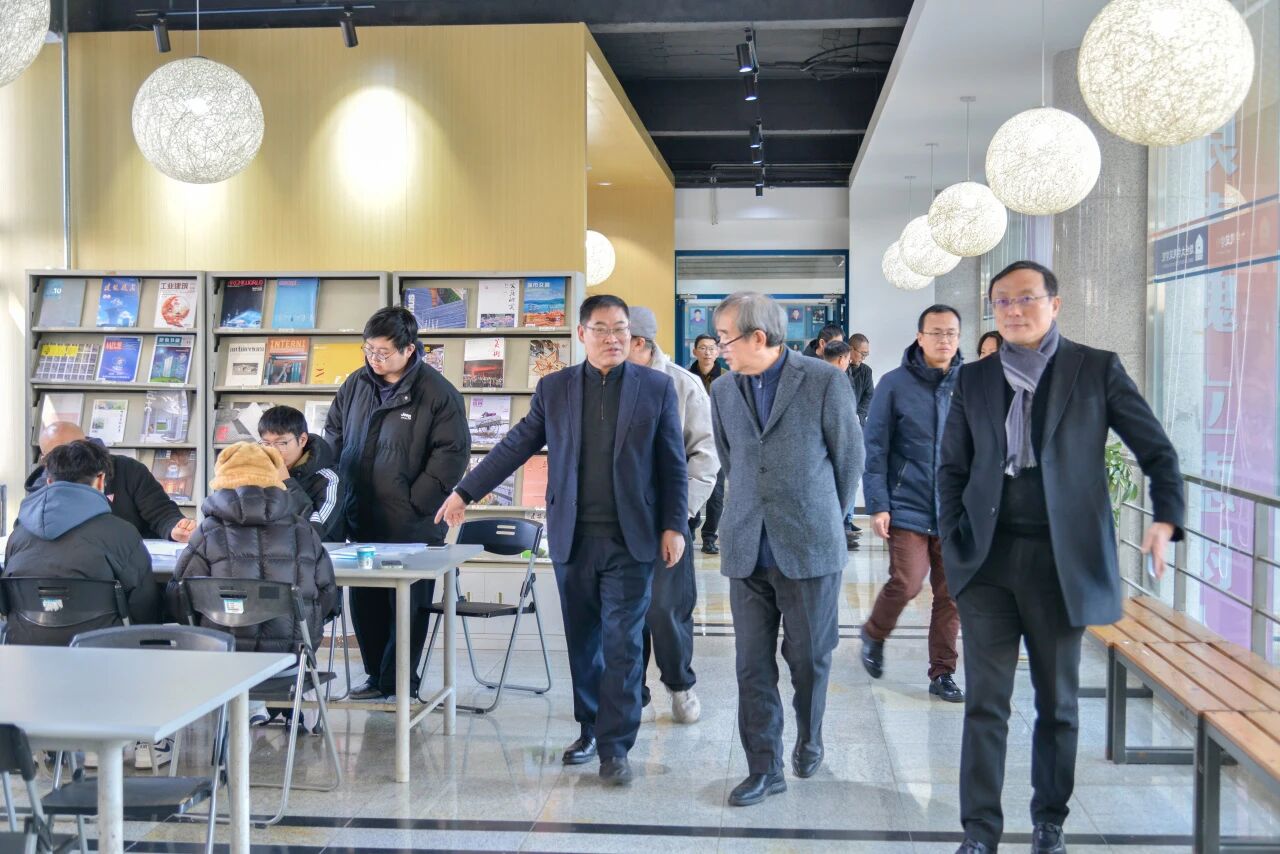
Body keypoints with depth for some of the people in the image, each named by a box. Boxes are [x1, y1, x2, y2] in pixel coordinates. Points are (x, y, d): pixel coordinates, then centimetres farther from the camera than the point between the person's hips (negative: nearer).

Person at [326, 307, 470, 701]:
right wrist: (339, 487, 9)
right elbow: (334, 434, 19)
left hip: (412, 525, -6)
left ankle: (399, 682, 15)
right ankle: (377, 675, 26)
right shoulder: (356, 385, 7)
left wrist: (415, 502, -14)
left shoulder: (437, 393, -10)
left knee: (407, 607, 3)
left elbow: (453, 451, -12)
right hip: (361, 521, 6)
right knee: (365, 604, 13)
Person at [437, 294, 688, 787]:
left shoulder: (657, 388, 2)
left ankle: (615, 746, 3)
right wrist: (465, 492, 7)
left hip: (631, 540, -2)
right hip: (573, 539, 2)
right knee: (582, 640, 11)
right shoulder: (553, 389, 6)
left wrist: (674, 525, -4)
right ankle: (589, 728, 27)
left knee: (622, 642, -4)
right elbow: (515, 447, 9)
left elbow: (673, 464, 3)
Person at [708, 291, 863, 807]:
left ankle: (808, 741, 32)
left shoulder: (824, 382, -6)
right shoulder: (723, 391, 7)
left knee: (808, 657, 8)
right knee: (752, 663, 3)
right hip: (748, 549, 4)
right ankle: (764, 768, 12)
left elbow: (849, 456, 4)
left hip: (809, 549, -3)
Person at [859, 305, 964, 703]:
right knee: (906, 583, -11)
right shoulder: (896, 384, -3)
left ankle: (943, 673, 19)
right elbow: (875, 448, -3)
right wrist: (878, 505, -8)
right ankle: (874, 634, 19)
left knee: (951, 594, 6)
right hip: (908, 507, -3)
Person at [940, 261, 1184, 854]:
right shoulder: (975, 380, 9)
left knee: (1057, 703, 10)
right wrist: (953, 541, 1)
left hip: (1062, 560, -1)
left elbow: (1157, 449, 2)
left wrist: (1166, 518, -14)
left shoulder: (1096, 370, 1)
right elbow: (952, 469, 13)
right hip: (988, 559, 2)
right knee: (985, 701, 2)